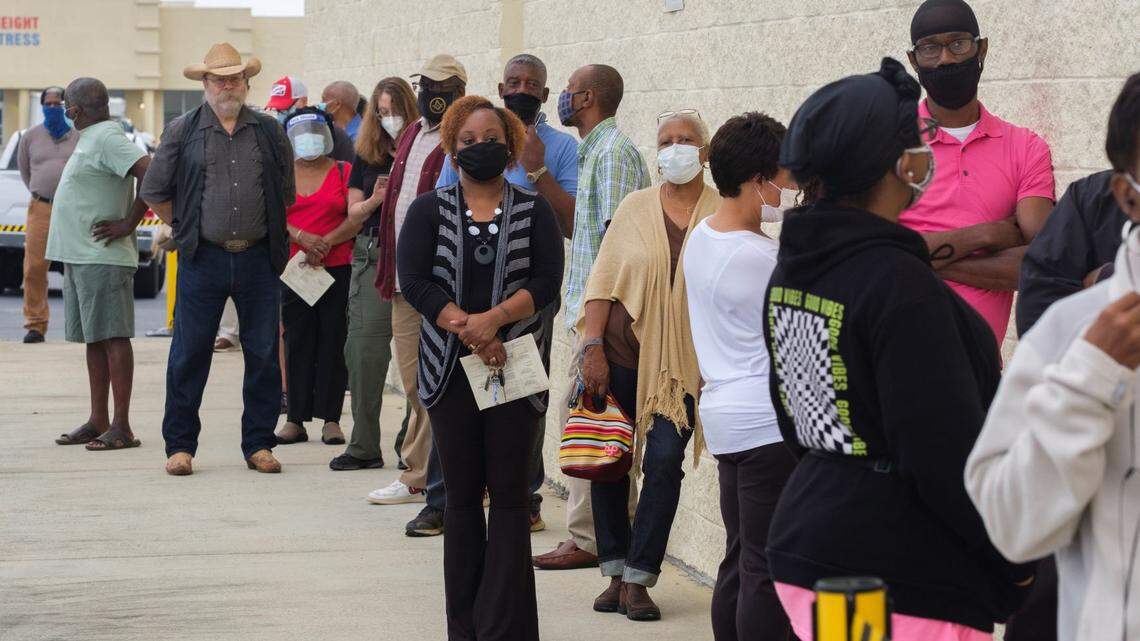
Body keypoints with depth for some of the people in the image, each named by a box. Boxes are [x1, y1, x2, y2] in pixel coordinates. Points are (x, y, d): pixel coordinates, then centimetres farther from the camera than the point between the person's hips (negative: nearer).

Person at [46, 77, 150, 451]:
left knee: (112, 337, -9)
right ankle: (98, 422, 17)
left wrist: (129, 224, -19)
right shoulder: (90, 139, 17)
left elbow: (152, 175, -25)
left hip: (103, 258, -10)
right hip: (79, 255, 10)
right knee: (93, 339, 12)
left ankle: (121, 427, -9)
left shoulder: (107, 139, -14)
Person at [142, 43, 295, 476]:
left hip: (257, 258, 2)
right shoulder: (183, 131, 4)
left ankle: (258, 444, 12)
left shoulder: (269, 131, 9)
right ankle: (180, 445, 7)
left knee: (264, 354, 3)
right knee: (189, 354, -1)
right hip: (203, 260, -2)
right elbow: (154, 194, 10)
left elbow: (287, 195, 18)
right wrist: (187, 229, 8)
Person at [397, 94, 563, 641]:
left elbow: (547, 281, -6)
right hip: (451, 369, 1)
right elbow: (414, 281, -6)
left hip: (515, 366, -1)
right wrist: (468, 330, -16)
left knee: (508, 492, -4)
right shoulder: (429, 211, 6)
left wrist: (494, 318, -20)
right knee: (462, 493, 4)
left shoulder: (533, 211, 6)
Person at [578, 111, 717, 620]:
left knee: (664, 461, -10)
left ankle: (639, 580, -3)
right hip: (620, 352, 2)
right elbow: (603, 281, 3)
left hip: (681, 362, -2)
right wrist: (593, 347, -5)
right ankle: (616, 574, 16)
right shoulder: (635, 207, 4)